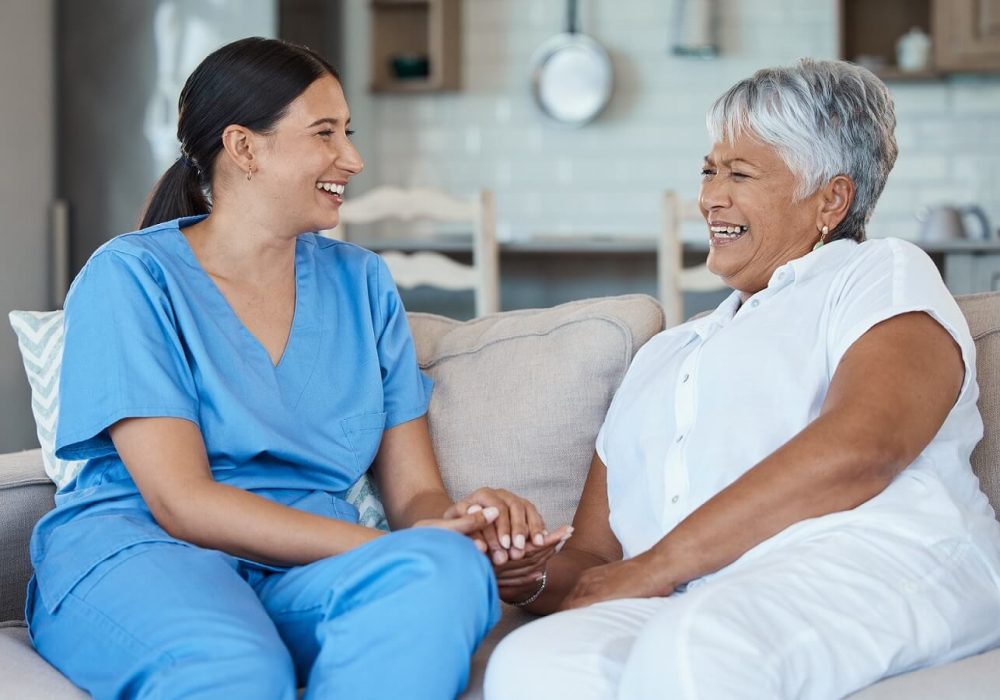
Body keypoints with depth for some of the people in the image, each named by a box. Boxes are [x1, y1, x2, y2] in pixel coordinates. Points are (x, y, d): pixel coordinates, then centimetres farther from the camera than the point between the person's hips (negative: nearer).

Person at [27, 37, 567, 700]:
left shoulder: (361, 282, 16)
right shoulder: (132, 278, 0)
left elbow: (415, 491, 11)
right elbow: (182, 503, -12)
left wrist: (469, 525, -15)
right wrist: (390, 549, -21)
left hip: (307, 570, 6)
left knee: (447, 570, -30)